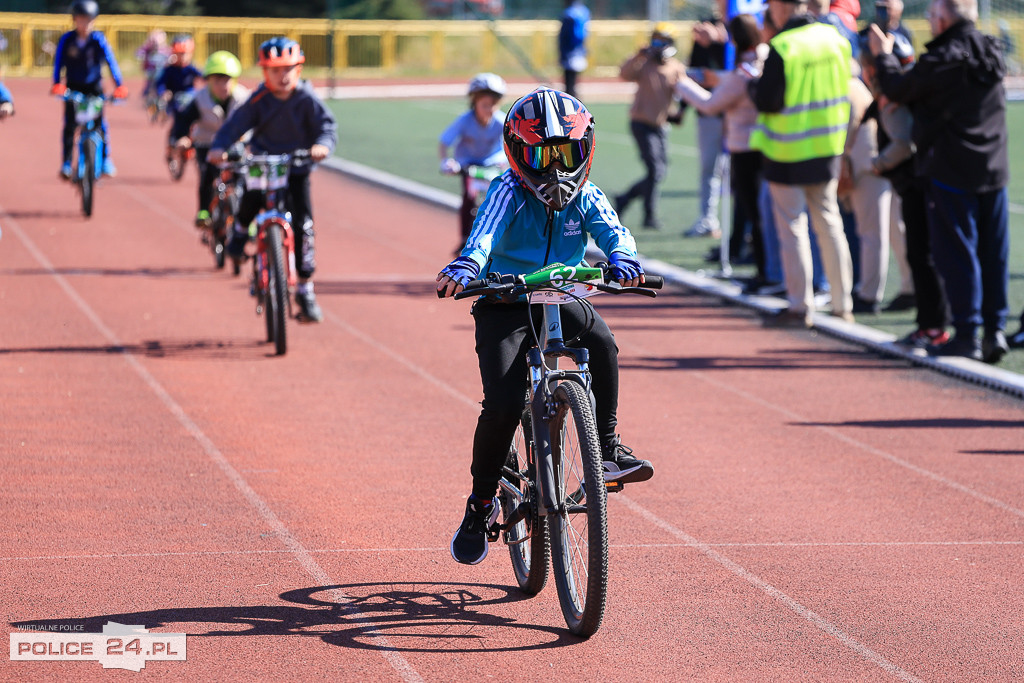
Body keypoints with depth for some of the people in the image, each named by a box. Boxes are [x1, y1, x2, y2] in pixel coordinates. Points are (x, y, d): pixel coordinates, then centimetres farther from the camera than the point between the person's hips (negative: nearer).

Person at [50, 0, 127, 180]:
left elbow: (110, 61, -13)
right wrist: (57, 84, -26)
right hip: (73, 87, 1)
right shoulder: (66, 40, -7)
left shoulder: (98, 39, -9)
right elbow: (59, 62, -11)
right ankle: (66, 163, -2)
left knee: (100, 123, -10)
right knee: (69, 125, -7)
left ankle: (106, 160, 1)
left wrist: (119, 85, -23)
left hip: (94, 87, 0)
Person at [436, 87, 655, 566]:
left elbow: (612, 230, -16)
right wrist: (462, 270, -49)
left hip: (562, 298, 3)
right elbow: (485, 234, -27)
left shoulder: (585, 198, 1)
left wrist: (623, 259, -41)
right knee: (503, 405, -17)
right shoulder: (508, 193, -9)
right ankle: (481, 503, 4)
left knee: (601, 341, -31)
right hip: (505, 305, -3)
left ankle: (608, 448, -18)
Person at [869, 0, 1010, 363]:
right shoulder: (991, 52, 6)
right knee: (993, 253, 9)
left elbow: (898, 90, -2)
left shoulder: (940, 61, -16)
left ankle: (967, 334, 0)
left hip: (951, 172, -6)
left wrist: (884, 55, 15)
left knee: (956, 253, -1)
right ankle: (995, 329, 11)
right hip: (993, 169, 6)